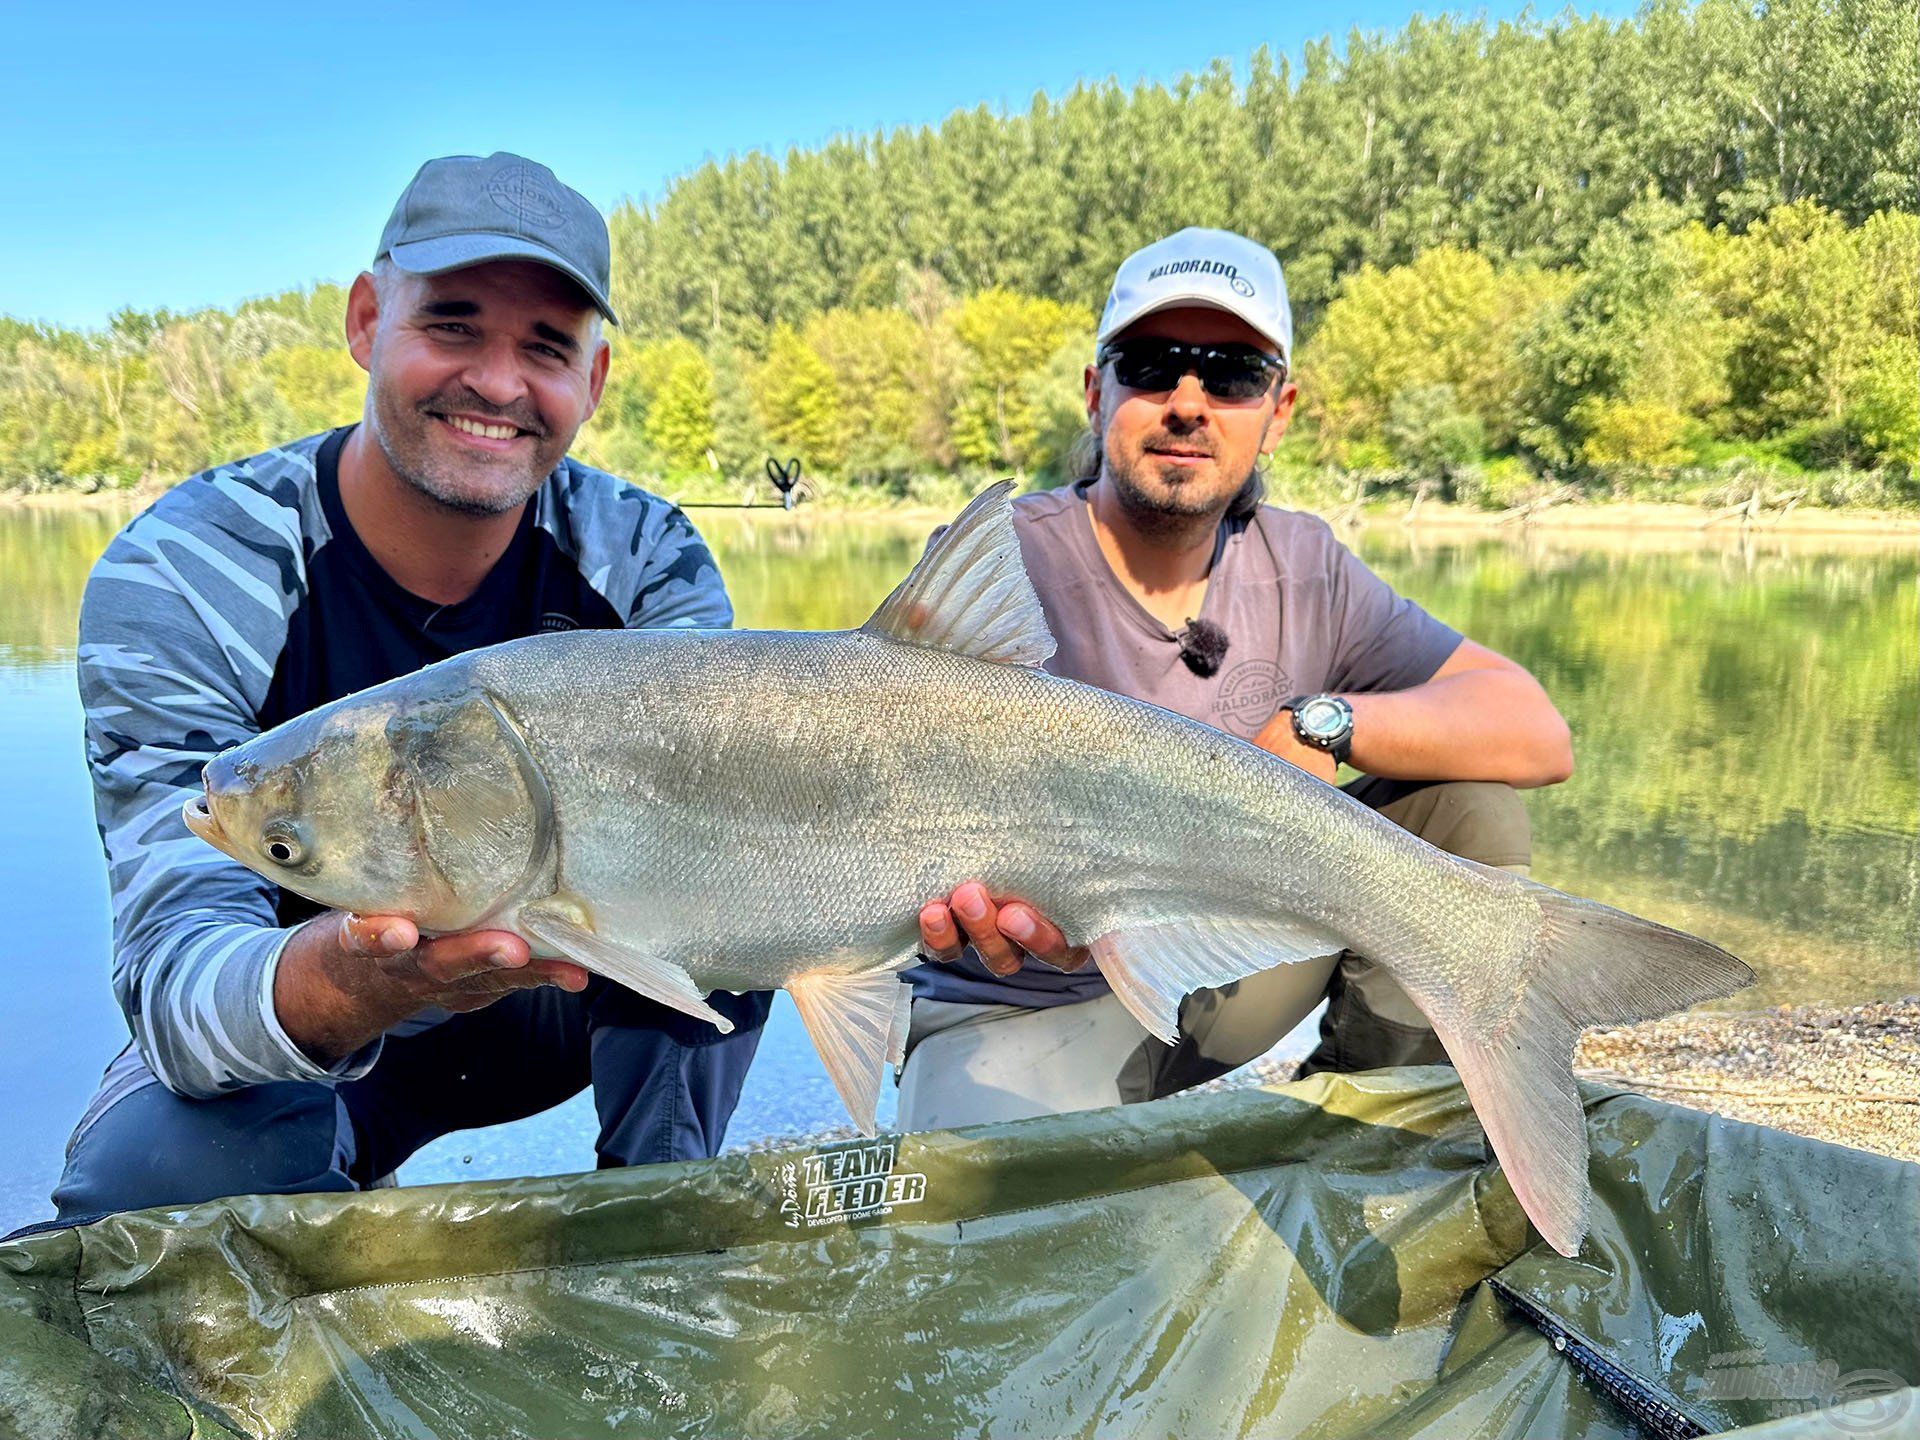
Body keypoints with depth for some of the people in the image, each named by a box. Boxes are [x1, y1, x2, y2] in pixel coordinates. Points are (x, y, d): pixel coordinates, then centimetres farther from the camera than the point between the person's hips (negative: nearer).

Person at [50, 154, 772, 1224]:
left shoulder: (645, 560, -15)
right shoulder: (174, 579, -23)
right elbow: (175, 970, -31)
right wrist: (349, 982, -55)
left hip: (555, 993, 2)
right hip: (285, 1042, -1)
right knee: (145, 1180, -33)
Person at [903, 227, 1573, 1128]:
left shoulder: (1302, 568, -3)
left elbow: (1537, 735, -7)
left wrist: (1320, 722, -24)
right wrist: (974, 891, -52)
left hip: (1225, 972, 5)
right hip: (1018, 1012, -4)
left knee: (1467, 803, -9)